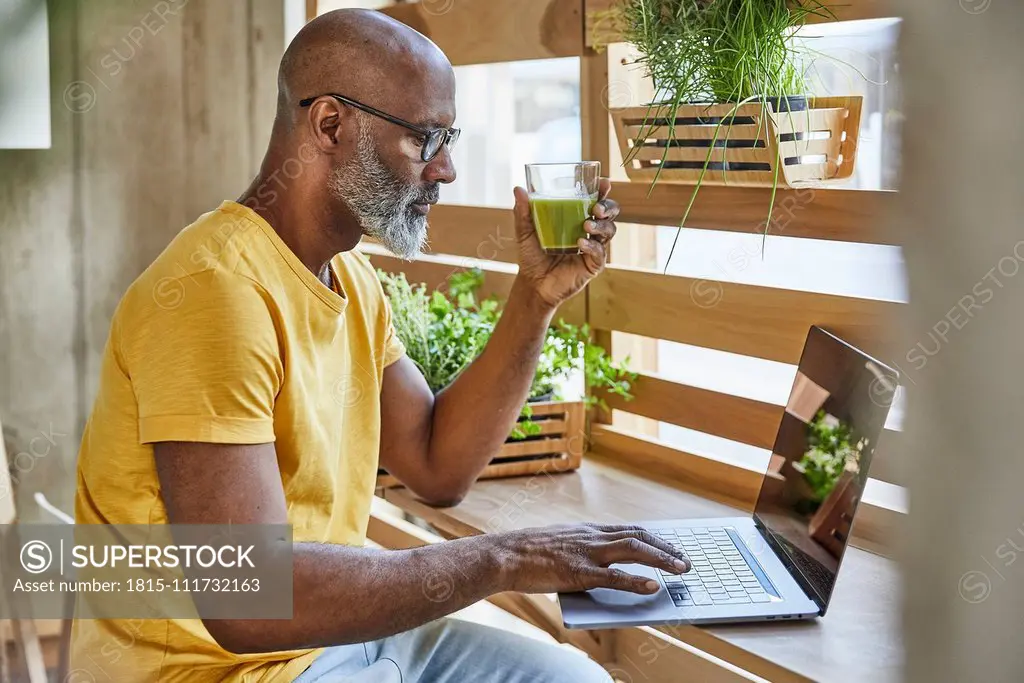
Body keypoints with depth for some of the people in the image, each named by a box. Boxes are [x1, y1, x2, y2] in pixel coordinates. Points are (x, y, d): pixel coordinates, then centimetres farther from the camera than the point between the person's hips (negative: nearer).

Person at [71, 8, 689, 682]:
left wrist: (536, 297, -1)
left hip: (334, 627, 9)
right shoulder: (218, 289, -24)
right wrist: (501, 559, -26)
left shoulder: (350, 278, 7)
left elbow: (438, 468, 6)